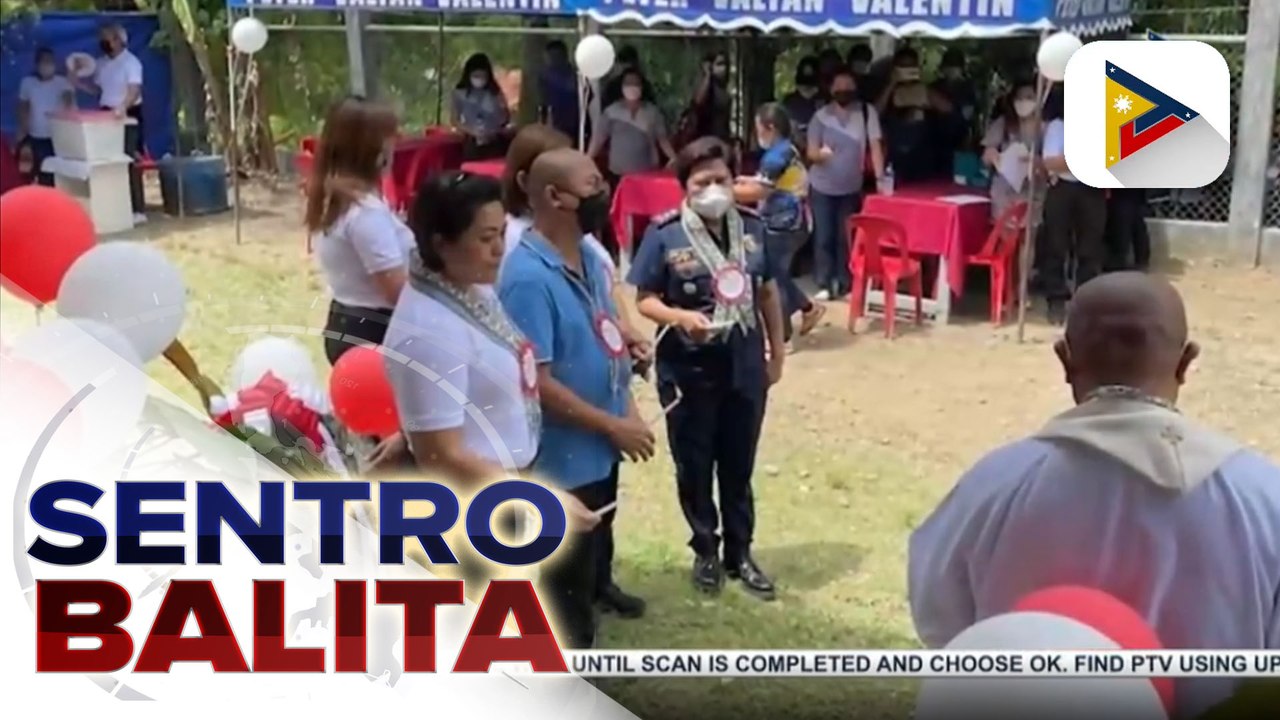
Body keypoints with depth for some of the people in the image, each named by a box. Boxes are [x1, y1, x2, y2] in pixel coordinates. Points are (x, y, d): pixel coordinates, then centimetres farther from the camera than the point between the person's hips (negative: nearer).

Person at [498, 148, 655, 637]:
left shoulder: (589, 258, 1)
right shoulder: (528, 278, -28)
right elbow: (534, 382, -29)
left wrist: (629, 409, 4)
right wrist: (613, 426, -21)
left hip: (600, 445, 9)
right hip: (563, 454, -9)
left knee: (598, 532, 34)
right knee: (566, 577, 7)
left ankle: (600, 584, 61)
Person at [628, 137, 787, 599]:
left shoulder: (752, 229, 0)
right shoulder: (665, 235, -11)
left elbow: (768, 293, 10)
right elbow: (644, 300, -8)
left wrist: (777, 352, 12)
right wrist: (679, 316, -27)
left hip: (745, 365, 3)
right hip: (688, 369, -3)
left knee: (738, 465, 14)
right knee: (694, 465, 11)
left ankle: (740, 553, 29)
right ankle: (705, 551, 30)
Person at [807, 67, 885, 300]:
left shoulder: (867, 113, -6)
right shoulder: (821, 116, -4)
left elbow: (875, 146, -9)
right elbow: (811, 152, -3)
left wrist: (880, 178, -18)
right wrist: (819, 153, -27)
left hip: (851, 188, 0)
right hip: (822, 187, 0)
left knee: (846, 237, 7)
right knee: (824, 237, 0)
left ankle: (844, 283, 17)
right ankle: (824, 284, 7)